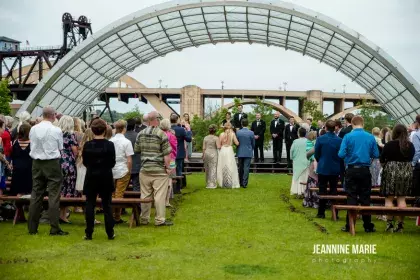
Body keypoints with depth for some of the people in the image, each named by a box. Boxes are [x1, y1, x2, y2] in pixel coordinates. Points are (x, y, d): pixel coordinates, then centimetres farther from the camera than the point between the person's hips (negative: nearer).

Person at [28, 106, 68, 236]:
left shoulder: (33, 129, 0)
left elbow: (32, 147, 8)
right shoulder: (56, 130, -11)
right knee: (53, 196, -1)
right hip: (52, 163, -4)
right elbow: (60, 149, -3)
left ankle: (32, 228, 15)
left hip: (36, 163, 4)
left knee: (36, 195, 10)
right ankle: (54, 228, -3)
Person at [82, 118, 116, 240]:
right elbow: (112, 163, -4)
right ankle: (110, 233, 10)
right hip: (106, 178, 0)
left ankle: (89, 233, 7)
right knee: (107, 205, 8)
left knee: (90, 205, 7)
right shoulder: (109, 145, -9)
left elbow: (85, 162, 0)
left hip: (91, 177, 0)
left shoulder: (87, 145, -7)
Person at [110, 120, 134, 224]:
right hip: (123, 171, -4)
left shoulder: (110, 141, 3)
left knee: (112, 194, 13)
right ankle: (117, 217, 5)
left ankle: (111, 216, 17)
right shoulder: (126, 142, -11)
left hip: (111, 171, 4)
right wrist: (129, 171, 0)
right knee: (119, 195, 2)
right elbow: (129, 160, -13)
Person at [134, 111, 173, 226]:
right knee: (160, 195, 0)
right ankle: (160, 220, 3)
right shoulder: (161, 134, -10)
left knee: (145, 195, 10)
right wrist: (168, 167, -4)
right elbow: (166, 154, -11)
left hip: (144, 169, 5)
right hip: (159, 170, -5)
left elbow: (136, 150, 13)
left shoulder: (141, 134, 5)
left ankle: (144, 219, 18)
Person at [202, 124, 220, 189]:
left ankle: (208, 184, 19)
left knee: (207, 169, 12)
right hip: (213, 154, -4)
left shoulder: (205, 138, 4)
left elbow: (203, 148, 4)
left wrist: (203, 155, 12)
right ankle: (212, 184, -3)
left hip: (206, 153, 4)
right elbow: (218, 147, -17)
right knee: (213, 169, 0)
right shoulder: (216, 138, -7)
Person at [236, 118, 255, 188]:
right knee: (246, 168, -1)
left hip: (240, 153, 2)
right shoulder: (251, 133, -7)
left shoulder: (238, 132, -6)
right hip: (248, 153, -2)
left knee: (241, 168, 13)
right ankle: (244, 183, -5)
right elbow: (253, 144, 3)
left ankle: (241, 183, 21)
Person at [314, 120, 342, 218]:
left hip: (323, 168, -1)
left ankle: (321, 213, 9)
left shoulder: (320, 139, -12)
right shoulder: (340, 140, -9)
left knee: (322, 190, 7)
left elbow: (316, 154, -3)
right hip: (335, 169, 1)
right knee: (333, 190, 9)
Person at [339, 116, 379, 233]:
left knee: (351, 197, 4)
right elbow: (376, 155, 1)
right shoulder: (371, 137, -2)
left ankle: (349, 225, 6)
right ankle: (368, 225, 12)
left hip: (351, 170, -1)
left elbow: (341, 154, -12)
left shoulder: (348, 136, -7)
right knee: (365, 198, 8)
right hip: (365, 170, 1)